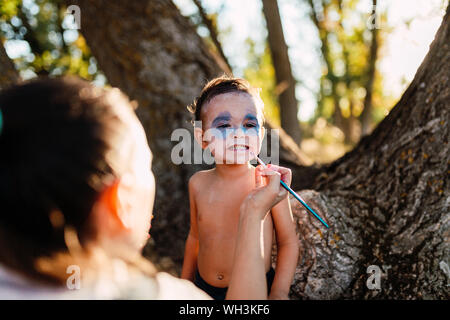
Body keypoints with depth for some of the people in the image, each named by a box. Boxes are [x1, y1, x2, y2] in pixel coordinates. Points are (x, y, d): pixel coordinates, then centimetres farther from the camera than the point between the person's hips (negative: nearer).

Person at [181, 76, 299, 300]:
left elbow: (288, 242, -7)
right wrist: (184, 287, 14)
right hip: (203, 289, 3)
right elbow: (195, 237, 8)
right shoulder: (198, 183, -5)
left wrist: (279, 293, -13)